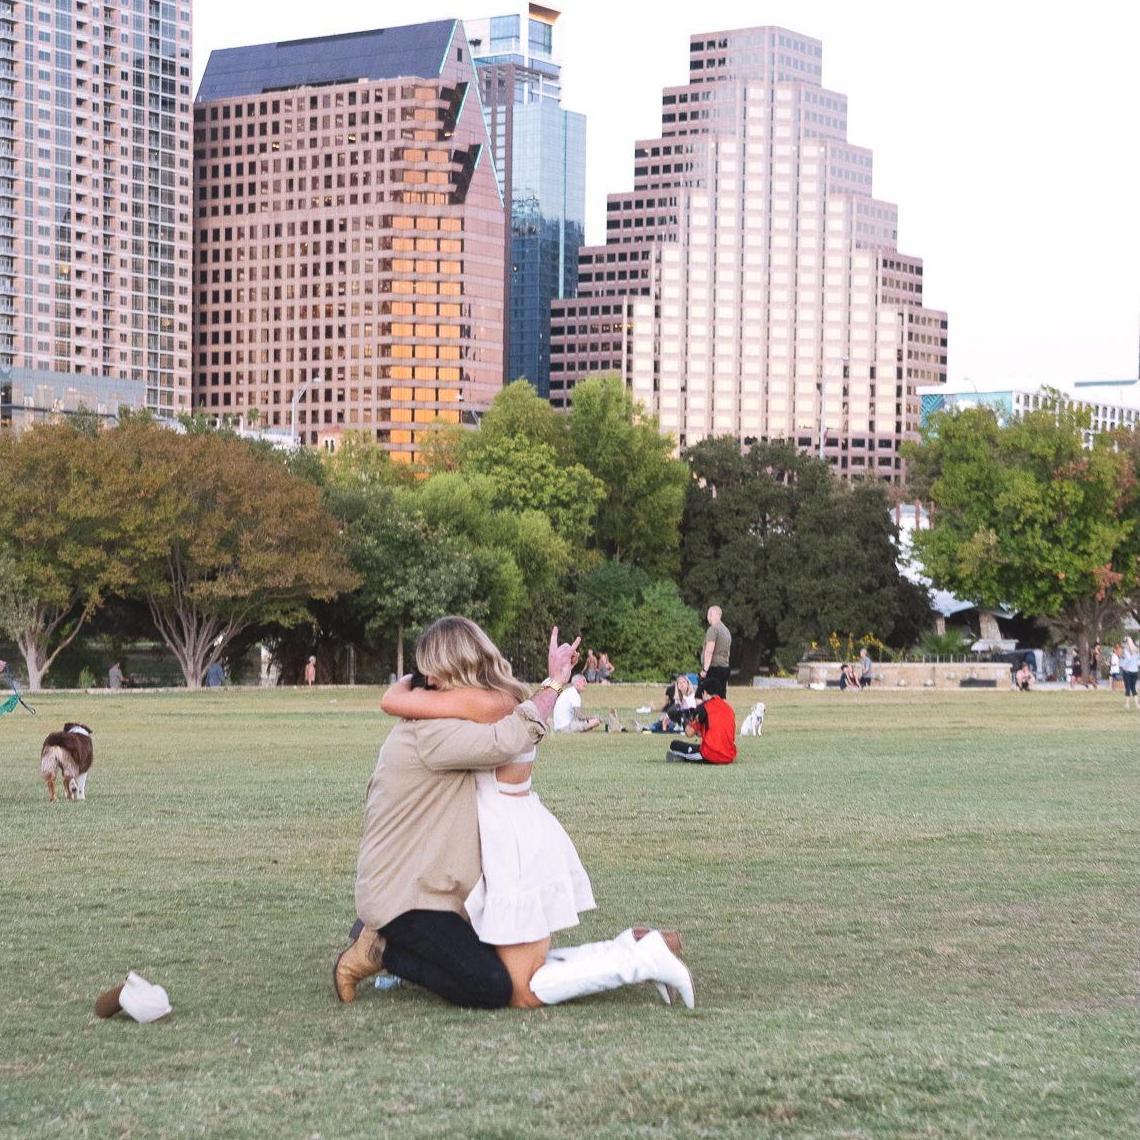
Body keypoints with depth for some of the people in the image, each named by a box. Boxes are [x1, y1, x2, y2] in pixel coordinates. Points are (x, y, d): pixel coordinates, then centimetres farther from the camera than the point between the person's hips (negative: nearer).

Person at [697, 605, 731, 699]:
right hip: (725, 667, 9)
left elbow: (709, 651, -18)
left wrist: (705, 669, -20)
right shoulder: (726, 630, 18)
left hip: (713, 667, -9)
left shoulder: (713, 629, -11)